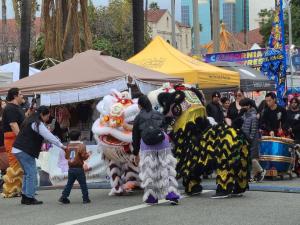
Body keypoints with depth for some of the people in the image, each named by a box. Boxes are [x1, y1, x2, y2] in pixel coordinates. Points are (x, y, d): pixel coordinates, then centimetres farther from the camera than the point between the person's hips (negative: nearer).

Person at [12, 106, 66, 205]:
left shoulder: (31, 121, 17)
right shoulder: (37, 124, -13)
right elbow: (49, 136, -14)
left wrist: (41, 147, 9)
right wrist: (62, 146, -10)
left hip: (18, 150, 10)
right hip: (25, 151, -10)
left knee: (28, 173, 15)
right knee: (32, 173, -6)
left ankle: (25, 197, 15)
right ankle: (30, 198, -6)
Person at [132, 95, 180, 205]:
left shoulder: (138, 118, 9)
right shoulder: (158, 115, 15)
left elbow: (135, 137, 12)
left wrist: (136, 154, 20)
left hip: (146, 147, -1)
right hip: (163, 144, 1)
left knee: (149, 171, 7)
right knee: (166, 169, 4)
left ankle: (151, 197, 10)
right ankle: (171, 194, -6)